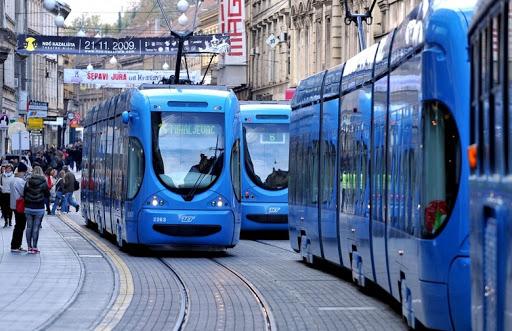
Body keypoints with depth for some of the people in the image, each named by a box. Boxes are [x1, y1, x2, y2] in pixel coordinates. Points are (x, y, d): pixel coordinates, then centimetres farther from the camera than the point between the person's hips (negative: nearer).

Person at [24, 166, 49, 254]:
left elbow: (24, 194, 0)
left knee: (29, 227, 9)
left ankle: (29, 247, 10)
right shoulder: (43, 182, -8)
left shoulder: (28, 182, -3)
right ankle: (34, 247, 1)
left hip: (28, 208, 2)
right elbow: (48, 194, -1)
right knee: (36, 228, 1)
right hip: (39, 209, -2)